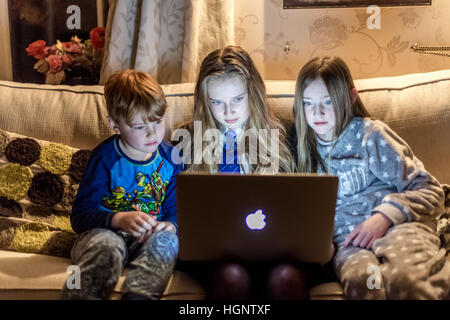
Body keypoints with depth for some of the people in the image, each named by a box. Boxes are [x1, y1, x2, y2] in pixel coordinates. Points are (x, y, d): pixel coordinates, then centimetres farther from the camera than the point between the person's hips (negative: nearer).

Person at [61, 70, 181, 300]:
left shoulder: (170, 157, 6)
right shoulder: (105, 157, -6)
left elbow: (175, 208, 9)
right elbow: (80, 215, -12)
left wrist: (169, 225, -17)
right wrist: (120, 219, -31)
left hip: (148, 238, 3)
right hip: (103, 232, -2)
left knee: (167, 240, -32)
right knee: (105, 244, -38)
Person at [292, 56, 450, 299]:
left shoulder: (369, 135, 6)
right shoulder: (305, 147, 17)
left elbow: (430, 191, 4)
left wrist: (385, 216, -12)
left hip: (397, 225, -2)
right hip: (349, 240, 2)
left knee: (402, 278, -38)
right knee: (362, 281, -36)